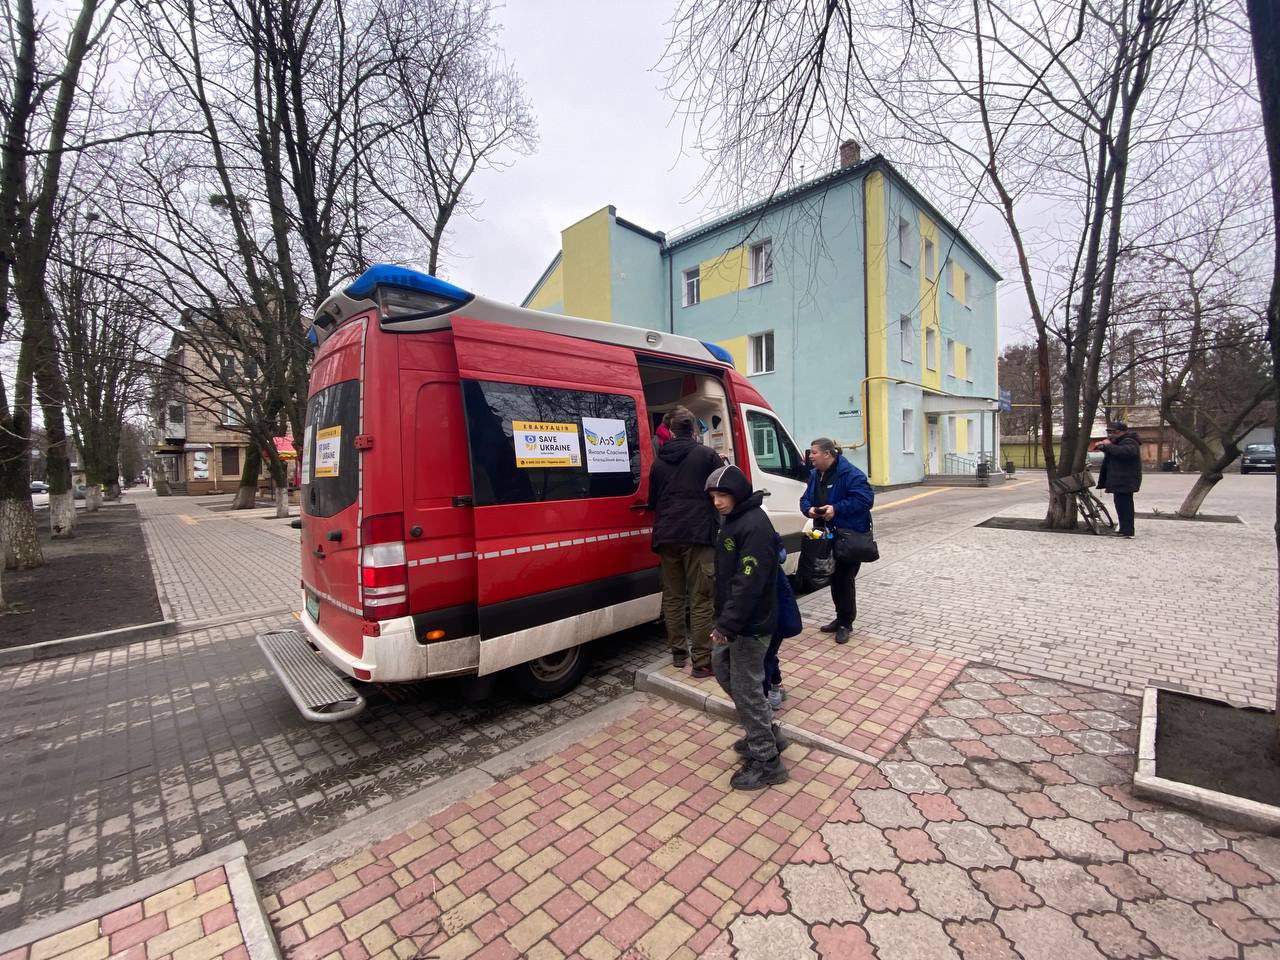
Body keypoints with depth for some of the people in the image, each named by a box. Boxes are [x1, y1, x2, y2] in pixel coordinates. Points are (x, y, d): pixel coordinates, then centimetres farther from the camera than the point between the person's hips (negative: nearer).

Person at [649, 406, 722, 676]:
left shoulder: (659, 461, 11)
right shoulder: (707, 455, -2)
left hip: (666, 537, 4)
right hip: (698, 535, -4)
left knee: (672, 597, 14)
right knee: (700, 600, 1)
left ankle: (678, 652, 24)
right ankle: (702, 661, 5)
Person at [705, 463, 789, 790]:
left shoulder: (755, 526, -22)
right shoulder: (732, 520, 9)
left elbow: (748, 583, -27)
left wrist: (728, 625, -28)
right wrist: (723, 621, 17)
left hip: (751, 625, -10)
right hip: (732, 620, 10)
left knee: (747, 688, 0)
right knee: (723, 671, 20)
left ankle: (767, 761, 18)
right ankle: (766, 733, 36)